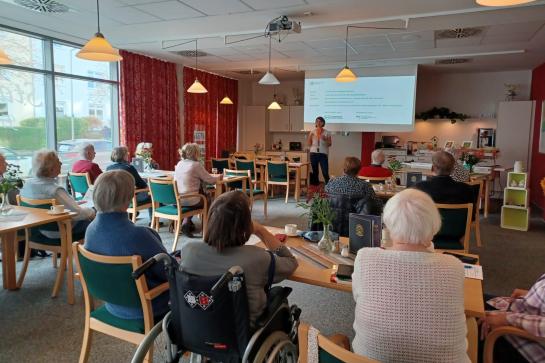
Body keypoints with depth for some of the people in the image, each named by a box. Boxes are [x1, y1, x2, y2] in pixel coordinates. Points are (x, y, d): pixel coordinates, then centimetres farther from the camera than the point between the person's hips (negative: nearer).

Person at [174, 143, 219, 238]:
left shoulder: (179, 163, 9)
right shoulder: (196, 165, -12)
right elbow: (209, 180, -8)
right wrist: (218, 177, 13)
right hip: (189, 200, -7)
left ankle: (186, 223, 31)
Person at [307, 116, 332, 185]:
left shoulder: (327, 133, 3)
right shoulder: (312, 132, 7)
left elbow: (329, 144, 2)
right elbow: (309, 144, 6)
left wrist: (325, 139, -16)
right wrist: (310, 136, -8)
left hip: (323, 154, -2)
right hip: (313, 154, 2)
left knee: (325, 172, -10)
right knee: (315, 171, 7)